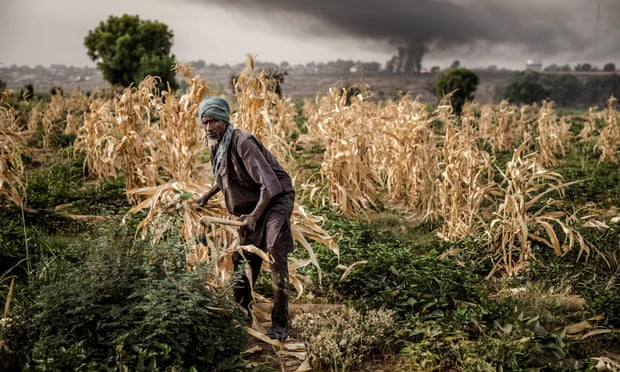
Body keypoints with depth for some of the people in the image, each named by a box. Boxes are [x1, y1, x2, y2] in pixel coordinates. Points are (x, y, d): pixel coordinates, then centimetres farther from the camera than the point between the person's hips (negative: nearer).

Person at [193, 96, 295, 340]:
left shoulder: (242, 142, -26)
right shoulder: (215, 145, 1)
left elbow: (270, 184, -31)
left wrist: (254, 216, -30)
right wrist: (206, 196, 12)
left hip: (276, 198, -9)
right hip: (251, 204, 9)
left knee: (275, 254, -20)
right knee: (242, 258, 11)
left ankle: (280, 323, -16)